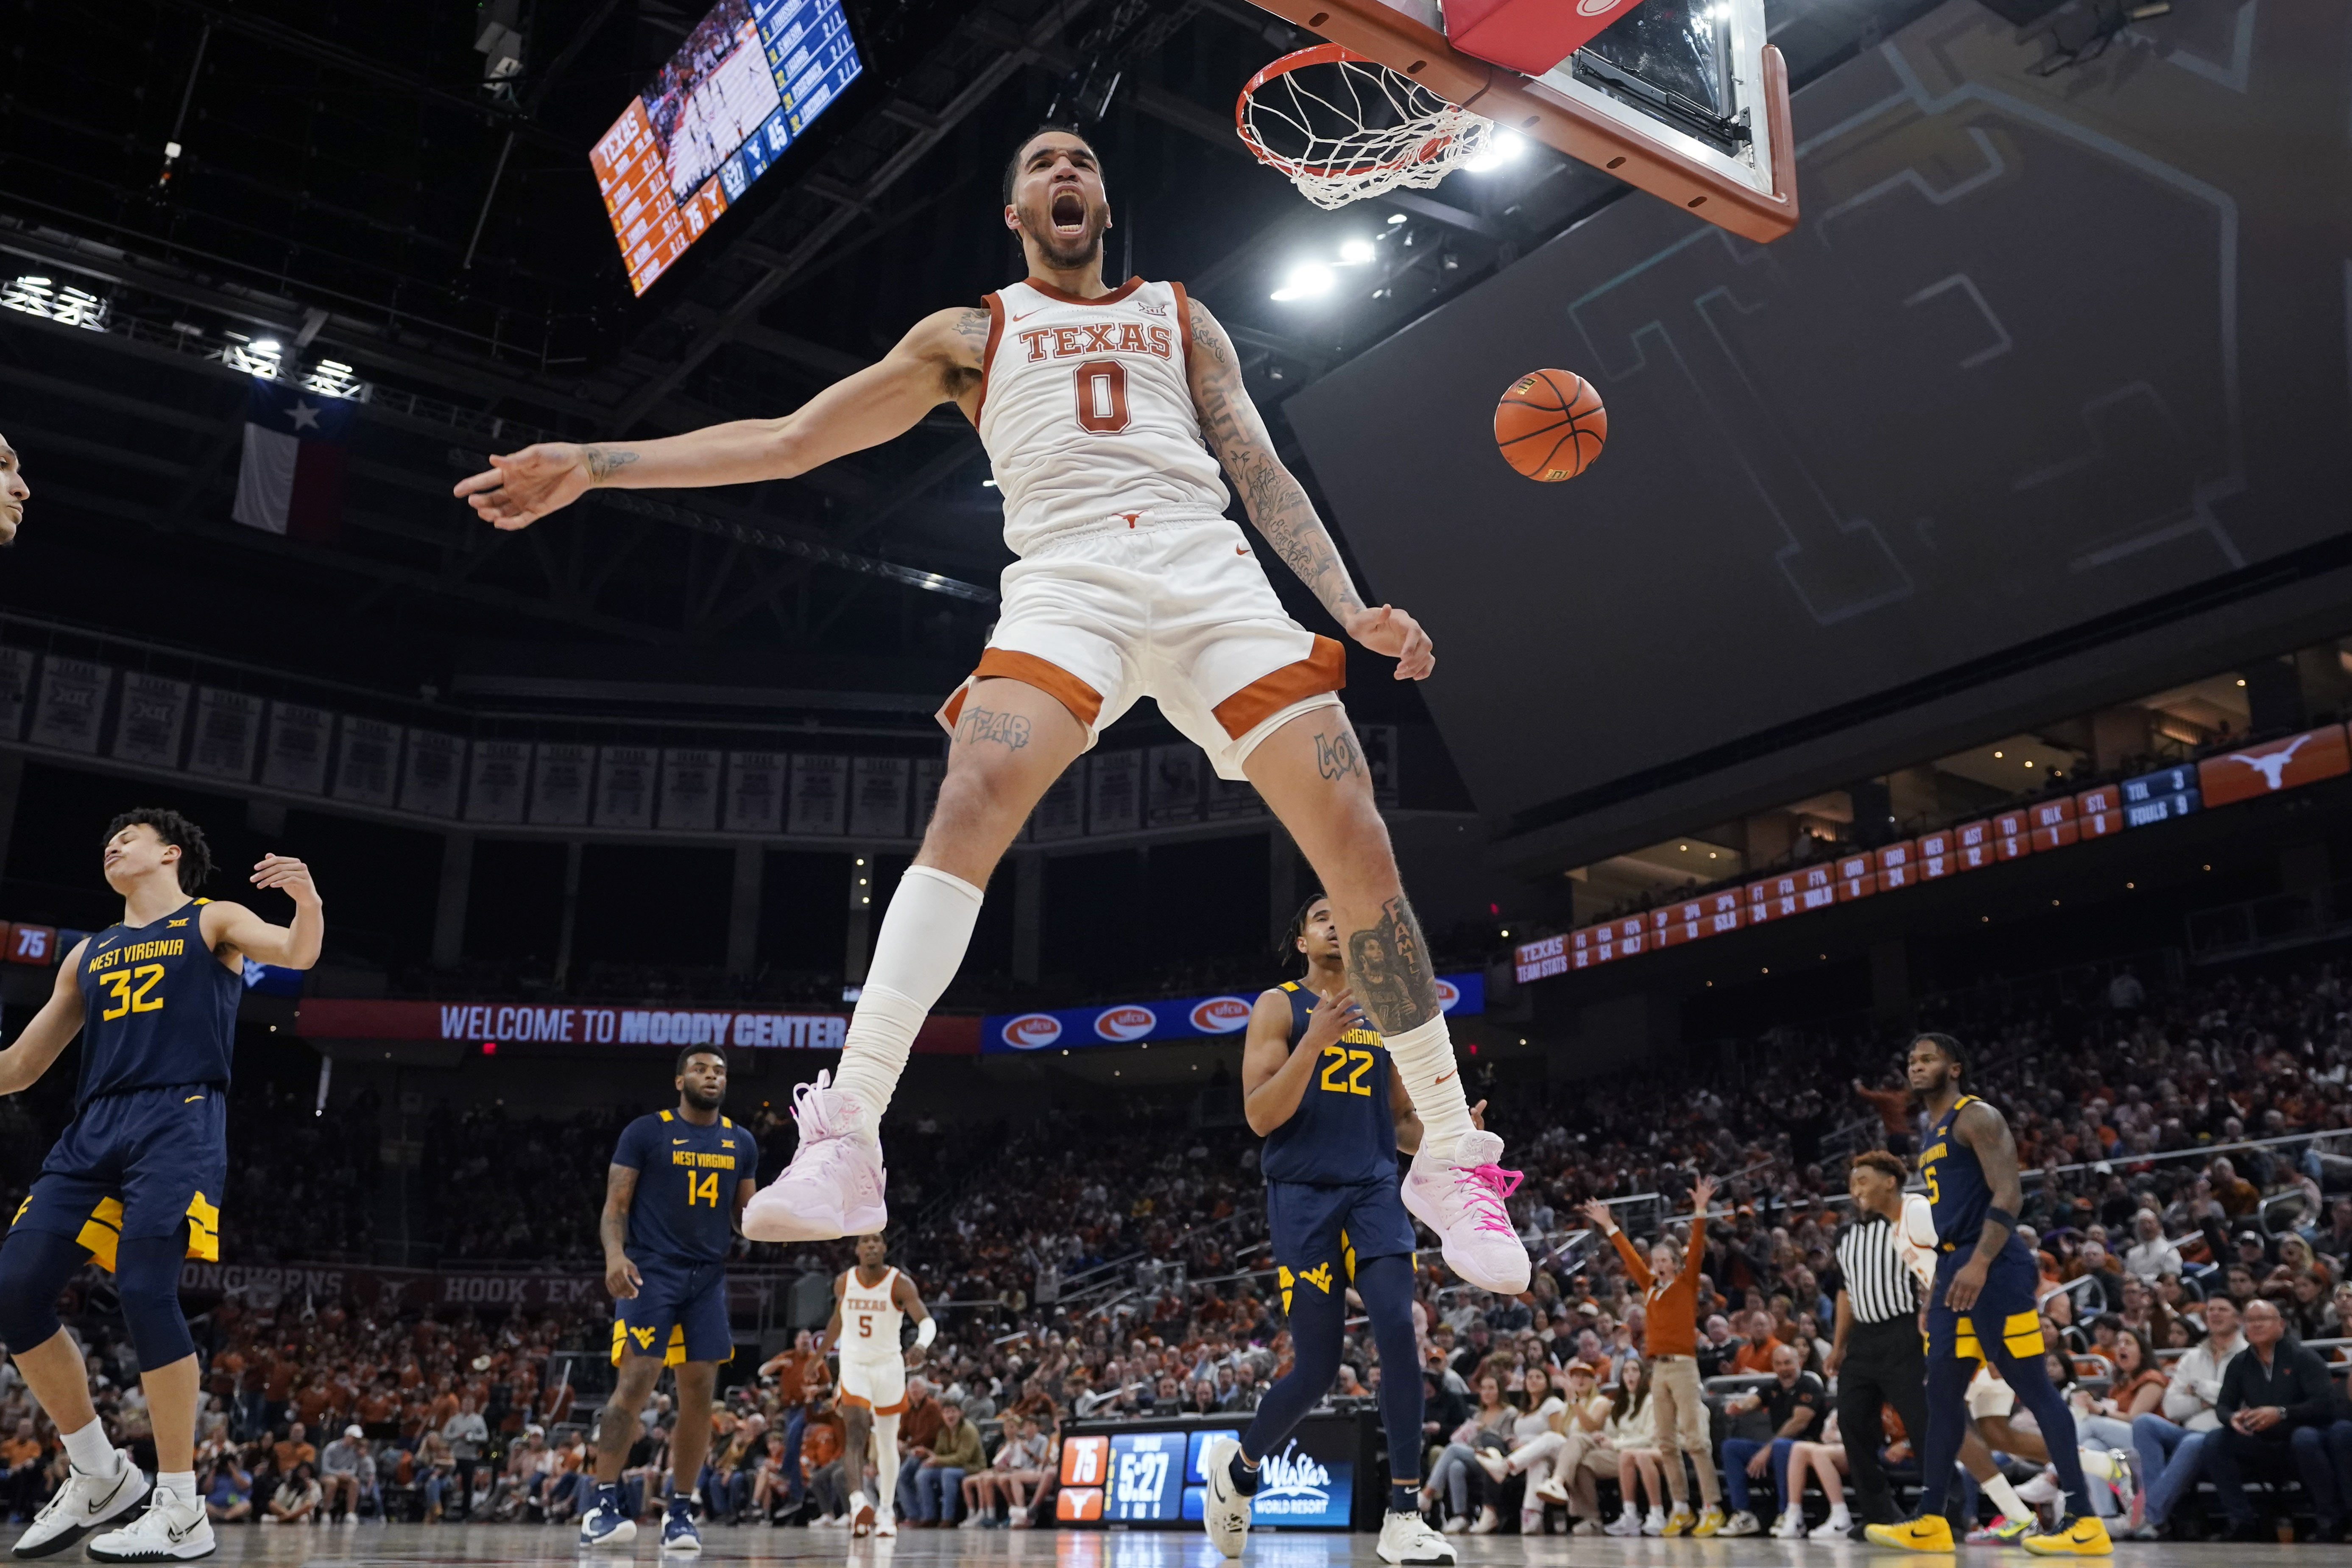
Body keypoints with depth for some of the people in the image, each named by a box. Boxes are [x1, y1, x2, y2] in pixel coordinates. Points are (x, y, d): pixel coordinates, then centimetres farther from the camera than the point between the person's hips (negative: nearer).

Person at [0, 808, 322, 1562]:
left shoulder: (214, 922, 11)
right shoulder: (88, 954, 26)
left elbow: (297, 955, -8)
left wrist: (307, 901, -29)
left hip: (178, 1120, -6)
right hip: (93, 1128, 6)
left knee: (144, 1292, -18)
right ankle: (98, 1475, 12)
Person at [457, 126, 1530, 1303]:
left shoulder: (1183, 320, 27)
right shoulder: (971, 334, 22)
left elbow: (1266, 477, 20)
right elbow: (792, 439, 17)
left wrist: (1355, 611, 3)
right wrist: (594, 466, 9)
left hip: (1209, 574, 2)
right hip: (1066, 576, -1)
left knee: (1357, 844, -12)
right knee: (972, 802, -31)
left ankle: (1451, 1159, 1)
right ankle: (846, 1140, -32)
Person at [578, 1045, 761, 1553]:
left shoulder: (741, 1143, 11)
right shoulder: (645, 1132, -2)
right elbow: (615, 1205, -5)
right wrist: (615, 1254, -23)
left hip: (709, 1278, 5)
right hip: (651, 1273, -5)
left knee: (699, 1392, 2)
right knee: (635, 1382, -15)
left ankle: (681, 1512, 10)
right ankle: (603, 1504, -7)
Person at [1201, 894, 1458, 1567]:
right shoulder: (1279, 1006, 1)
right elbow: (1260, 1116, -9)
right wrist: (1316, 1042, -22)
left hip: (1373, 1191, 4)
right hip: (1303, 1196, -4)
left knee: (1399, 1330, -17)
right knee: (1317, 1368, -3)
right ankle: (1237, 1466, 26)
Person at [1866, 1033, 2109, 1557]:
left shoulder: (1977, 1117, -7)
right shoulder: (1930, 1137, 21)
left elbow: (2009, 1194, -17)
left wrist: (1979, 1264, -26)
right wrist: (1941, 1276, 23)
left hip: (1994, 1268, -10)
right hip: (1953, 1267, 10)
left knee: (2034, 1388, -8)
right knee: (1942, 1390, 9)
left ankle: (2084, 1522, -5)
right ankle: (1929, 1520, 13)